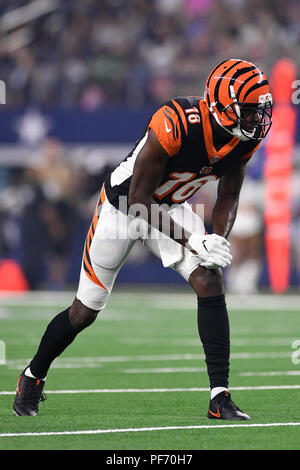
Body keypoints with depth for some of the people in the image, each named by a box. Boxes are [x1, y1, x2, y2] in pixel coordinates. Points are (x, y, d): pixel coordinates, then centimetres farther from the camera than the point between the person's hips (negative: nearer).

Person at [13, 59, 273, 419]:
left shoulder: (246, 137, -16)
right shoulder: (175, 124, -36)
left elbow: (228, 196, 1)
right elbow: (138, 199, -29)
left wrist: (218, 238, -19)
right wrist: (193, 242, -32)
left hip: (171, 207, 5)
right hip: (124, 204, -5)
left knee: (210, 283, -18)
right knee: (85, 311, 6)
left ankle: (220, 397, -14)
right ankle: (33, 375, 33)